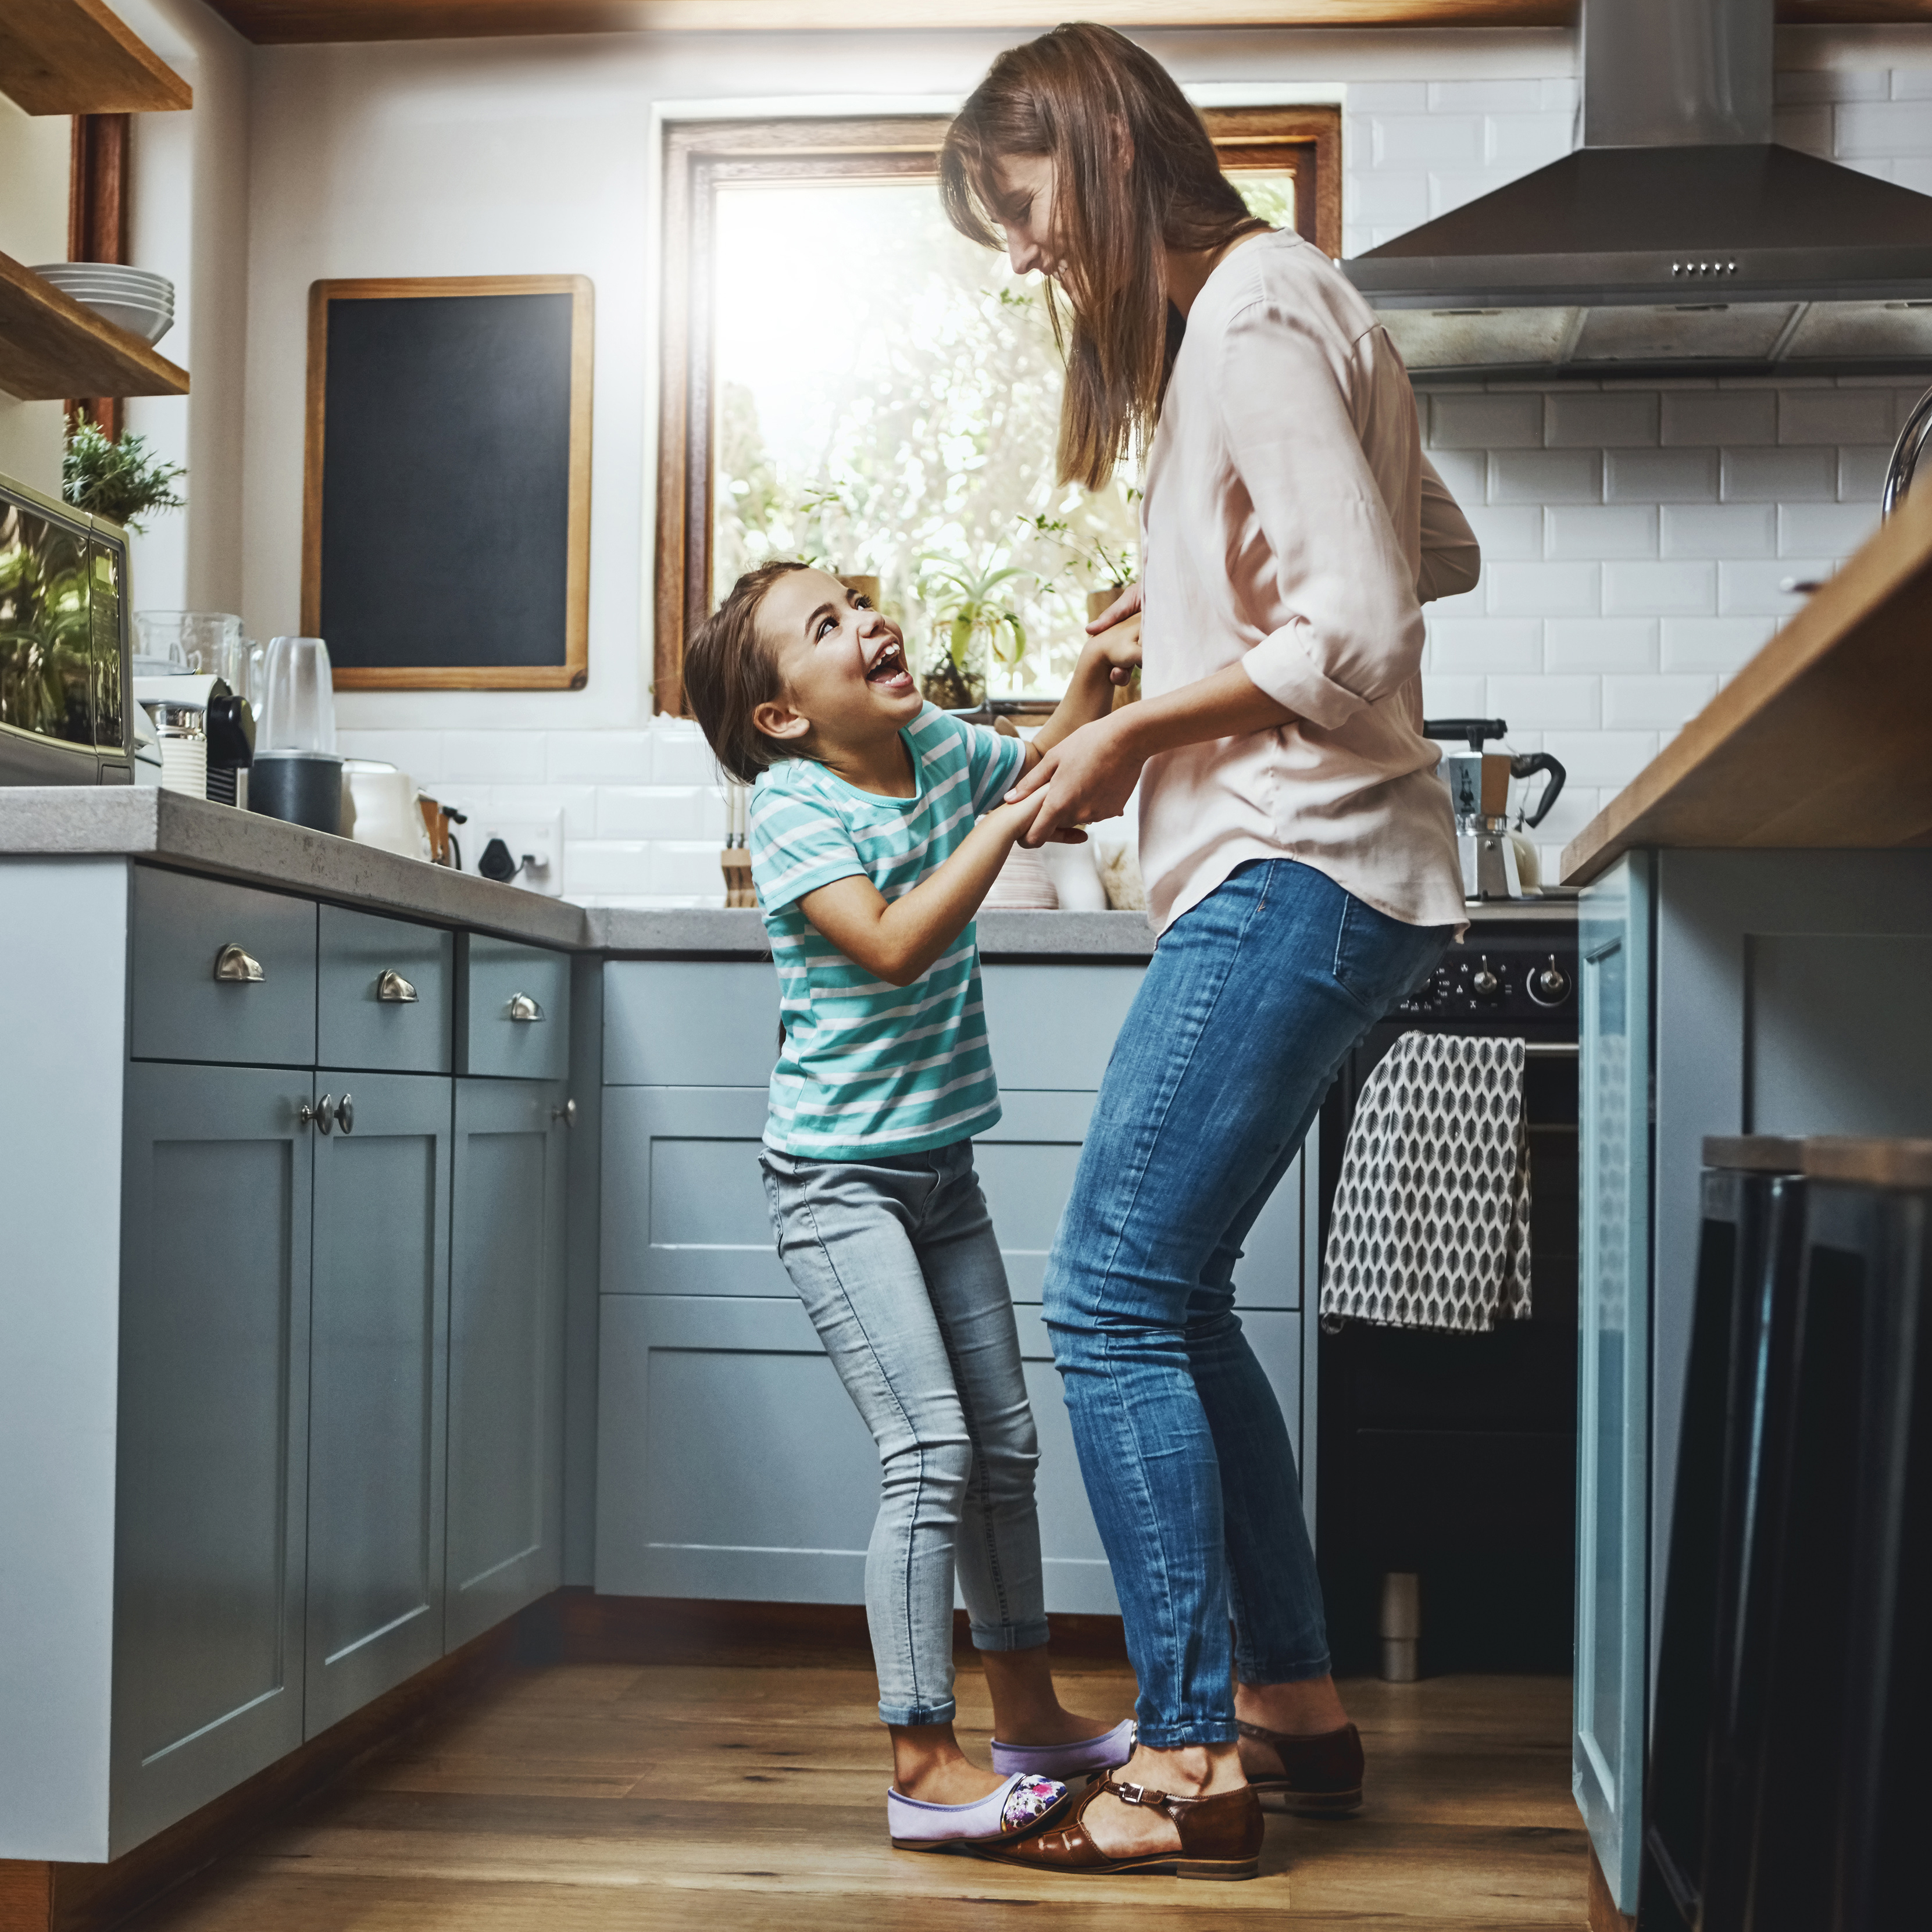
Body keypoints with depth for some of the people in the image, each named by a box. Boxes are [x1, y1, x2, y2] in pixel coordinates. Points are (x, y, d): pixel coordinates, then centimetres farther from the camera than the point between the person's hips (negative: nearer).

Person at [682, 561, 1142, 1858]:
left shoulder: (938, 745, 3)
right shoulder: (792, 806, -17)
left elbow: (1050, 763, 20)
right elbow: (894, 947, -29)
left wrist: (1095, 681, 0)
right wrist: (1012, 819, -28)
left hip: (942, 1167, 8)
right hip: (839, 1178, -8)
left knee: (1006, 1441, 14)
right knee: (932, 1453, -13)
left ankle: (1030, 1713, 29)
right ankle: (925, 1767, -4)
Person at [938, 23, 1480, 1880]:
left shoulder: (1253, 315, -9)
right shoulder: (1269, 304, 22)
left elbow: (1362, 637, -17)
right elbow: (1438, 549, 28)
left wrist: (1141, 725, -10)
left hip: (1298, 874, -11)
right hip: (1287, 875, 11)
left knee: (1111, 1296, -11)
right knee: (1169, 1295, 11)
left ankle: (1193, 1765, -4)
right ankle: (1293, 1708, 19)